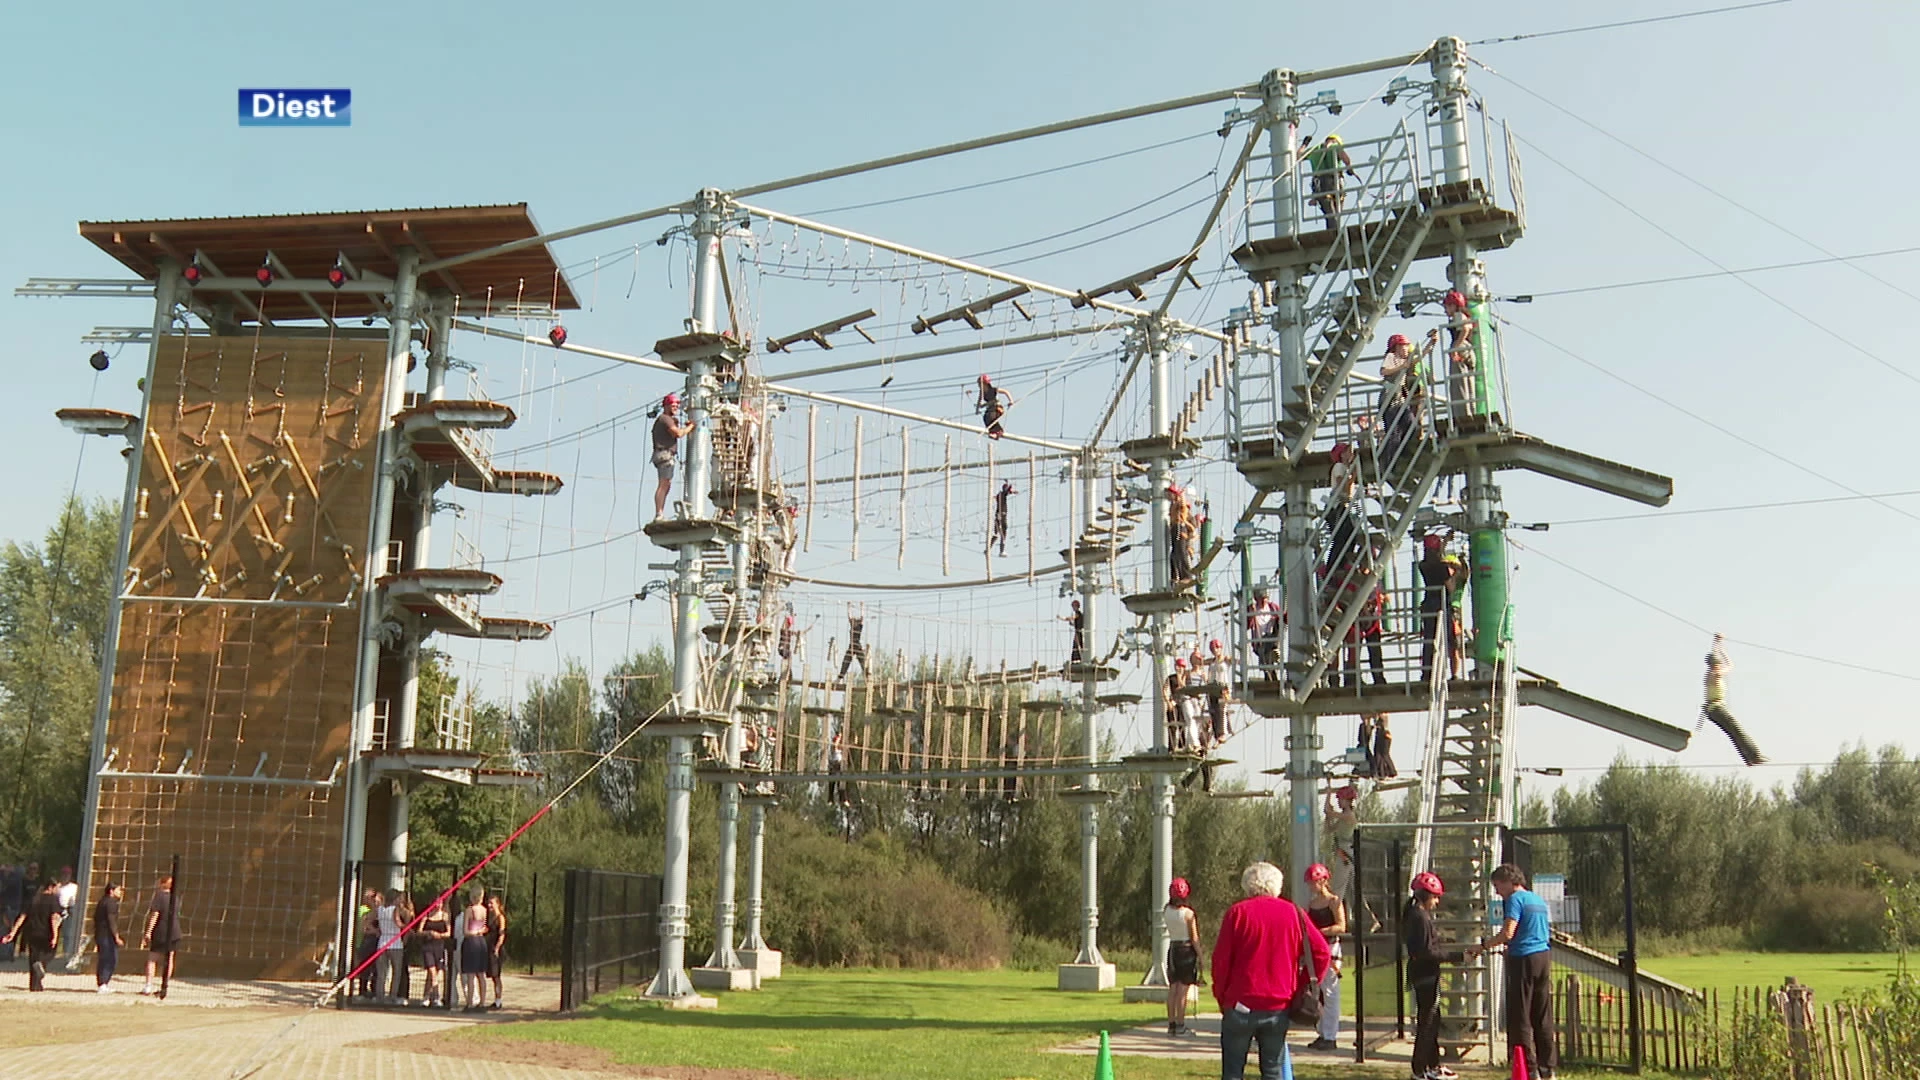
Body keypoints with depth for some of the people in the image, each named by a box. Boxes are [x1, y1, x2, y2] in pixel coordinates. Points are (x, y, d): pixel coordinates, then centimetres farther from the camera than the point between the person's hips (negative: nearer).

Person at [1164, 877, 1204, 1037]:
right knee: (1182, 989, -2)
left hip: (1172, 949, 5)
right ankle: (1180, 1025, 0)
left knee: (1172, 988, 10)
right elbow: (1194, 938, -12)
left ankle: (1171, 1024, 12)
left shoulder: (1166, 911, 0)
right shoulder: (1188, 913, -14)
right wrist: (1199, 955, -2)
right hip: (1186, 950, -5)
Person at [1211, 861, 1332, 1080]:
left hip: (1241, 1005, -2)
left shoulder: (1237, 913, -3)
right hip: (1280, 1006, 3)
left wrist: (1221, 996, 5)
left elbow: (1221, 959, -5)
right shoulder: (1294, 914, 5)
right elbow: (1321, 953, 2)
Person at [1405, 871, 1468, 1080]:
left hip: (1425, 975, 10)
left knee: (1432, 1021, 18)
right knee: (1426, 1022, -4)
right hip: (1425, 976, -10)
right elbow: (1427, 951, -23)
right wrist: (1457, 956, -18)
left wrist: (1453, 955, 16)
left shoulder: (1418, 915, 13)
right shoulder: (1420, 918, -19)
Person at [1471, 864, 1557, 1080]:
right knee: (1543, 1018, 12)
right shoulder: (1538, 899, 17)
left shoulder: (1515, 899, -10)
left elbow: (1507, 933, -20)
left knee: (1520, 1018, -3)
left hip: (1524, 959, -8)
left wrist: (1482, 946, -11)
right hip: (1544, 957, 8)